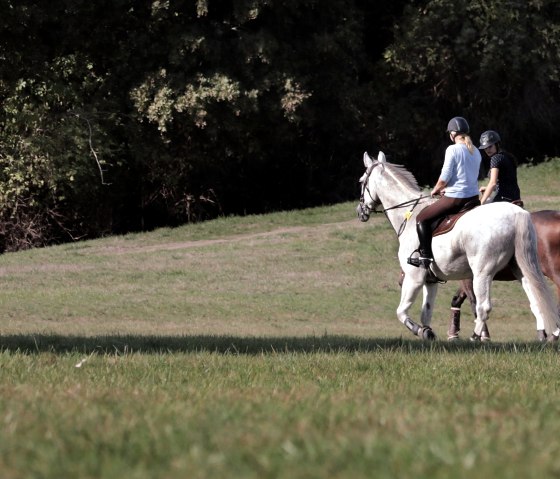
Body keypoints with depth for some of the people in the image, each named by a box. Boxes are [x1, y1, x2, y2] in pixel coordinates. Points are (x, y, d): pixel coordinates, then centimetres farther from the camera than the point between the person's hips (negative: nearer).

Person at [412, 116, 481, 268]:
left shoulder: (453, 149, -12)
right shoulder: (476, 152, 9)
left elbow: (444, 178, -14)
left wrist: (435, 190, 7)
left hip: (454, 199, -7)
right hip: (473, 198, 7)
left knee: (422, 218, 5)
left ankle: (426, 256, -2)